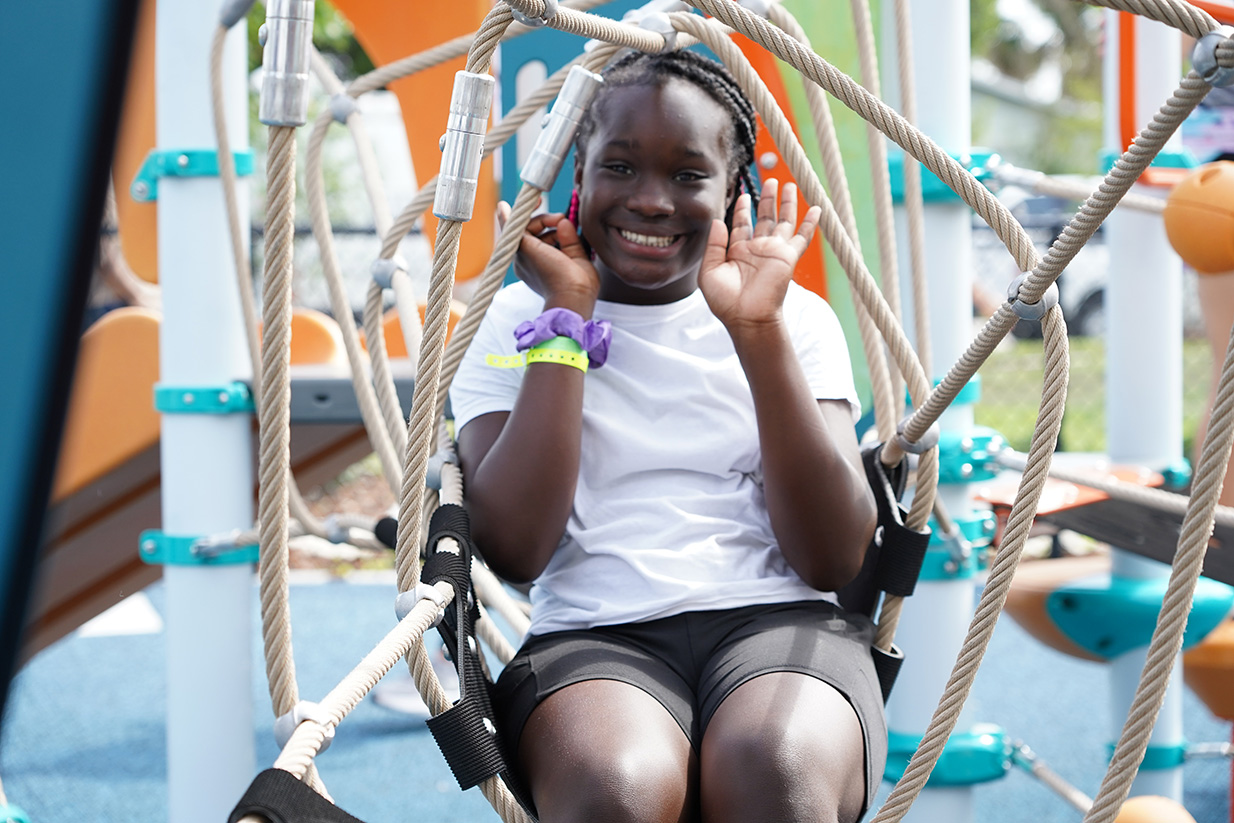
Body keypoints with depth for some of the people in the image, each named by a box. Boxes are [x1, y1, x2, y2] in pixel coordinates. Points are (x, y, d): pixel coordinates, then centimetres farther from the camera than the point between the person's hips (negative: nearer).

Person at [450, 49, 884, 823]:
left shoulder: (795, 317, 12)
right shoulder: (514, 320, 11)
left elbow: (835, 560, -1)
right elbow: (514, 549, -6)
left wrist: (758, 332, -7)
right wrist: (566, 318, -3)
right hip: (593, 639, -1)